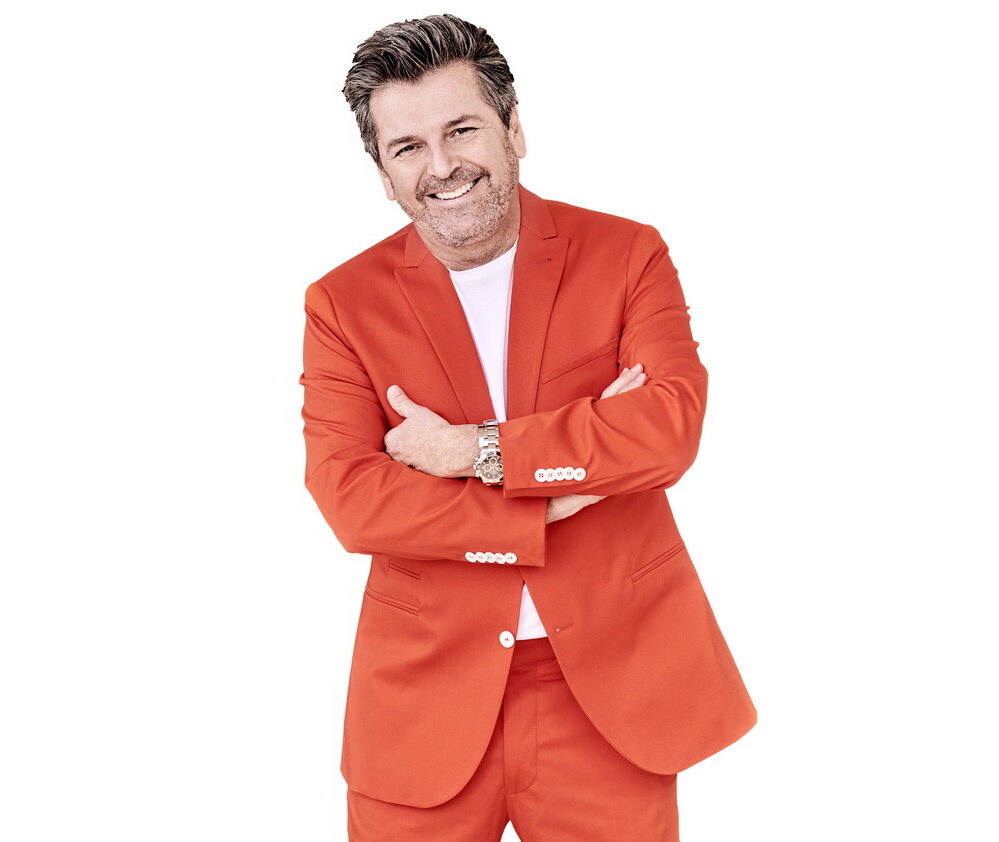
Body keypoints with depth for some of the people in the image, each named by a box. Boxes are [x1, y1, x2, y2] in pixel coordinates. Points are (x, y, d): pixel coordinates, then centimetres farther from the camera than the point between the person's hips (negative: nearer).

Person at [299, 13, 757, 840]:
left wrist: (477, 451, -16)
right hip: (427, 694, 1)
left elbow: (671, 426, -14)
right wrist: (554, 499, -15)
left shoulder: (626, 253, -1)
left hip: (609, 682, 0)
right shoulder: (342, 302, 0)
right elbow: (349, 498, -11)